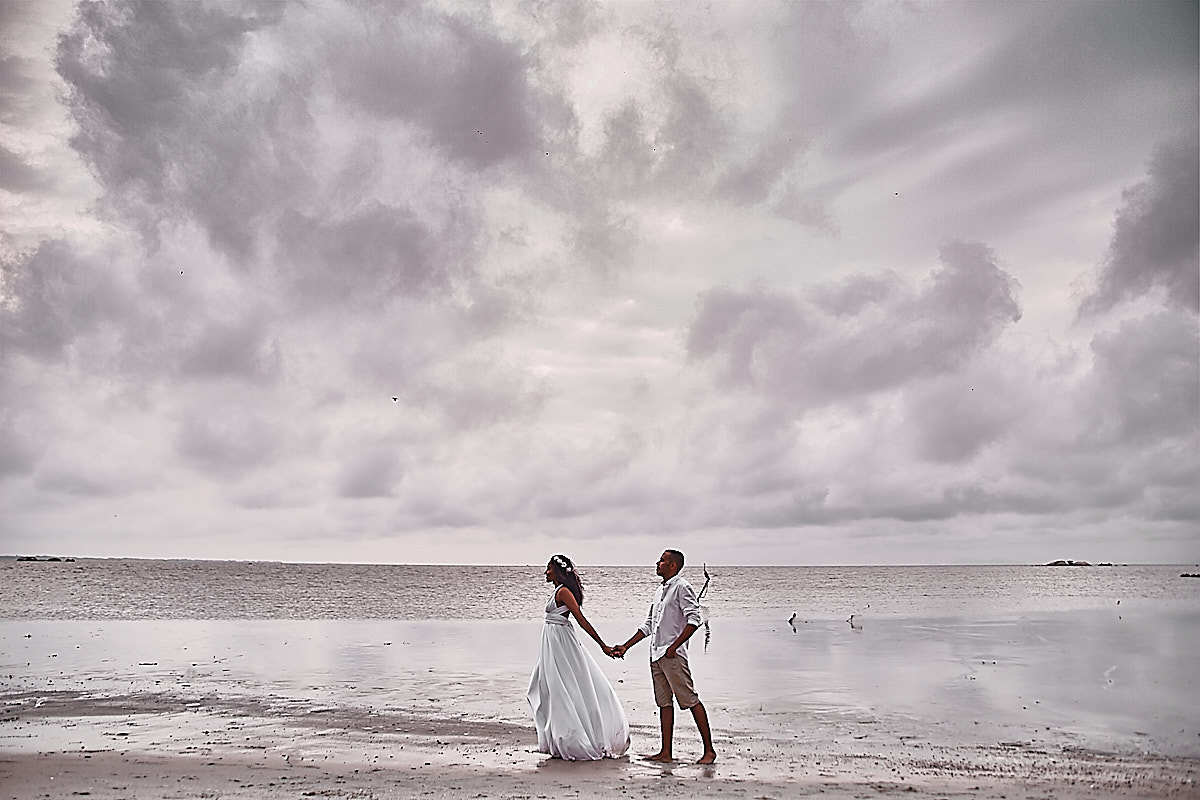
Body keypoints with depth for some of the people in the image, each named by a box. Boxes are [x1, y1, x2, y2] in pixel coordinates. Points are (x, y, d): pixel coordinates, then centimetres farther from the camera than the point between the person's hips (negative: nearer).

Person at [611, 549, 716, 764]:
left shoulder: (681, 587, -7)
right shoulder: (659, 591, 20)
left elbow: (694, 619, -16)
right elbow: (648, 625, 25)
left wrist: (674, 646, -21)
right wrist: (625, 647, 21)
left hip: (673, 655, -9)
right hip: (656, 654, 9)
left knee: (690, 700, -7)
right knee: (664, 703, 9)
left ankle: (709, 750, -2)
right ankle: (666, 752, 13)